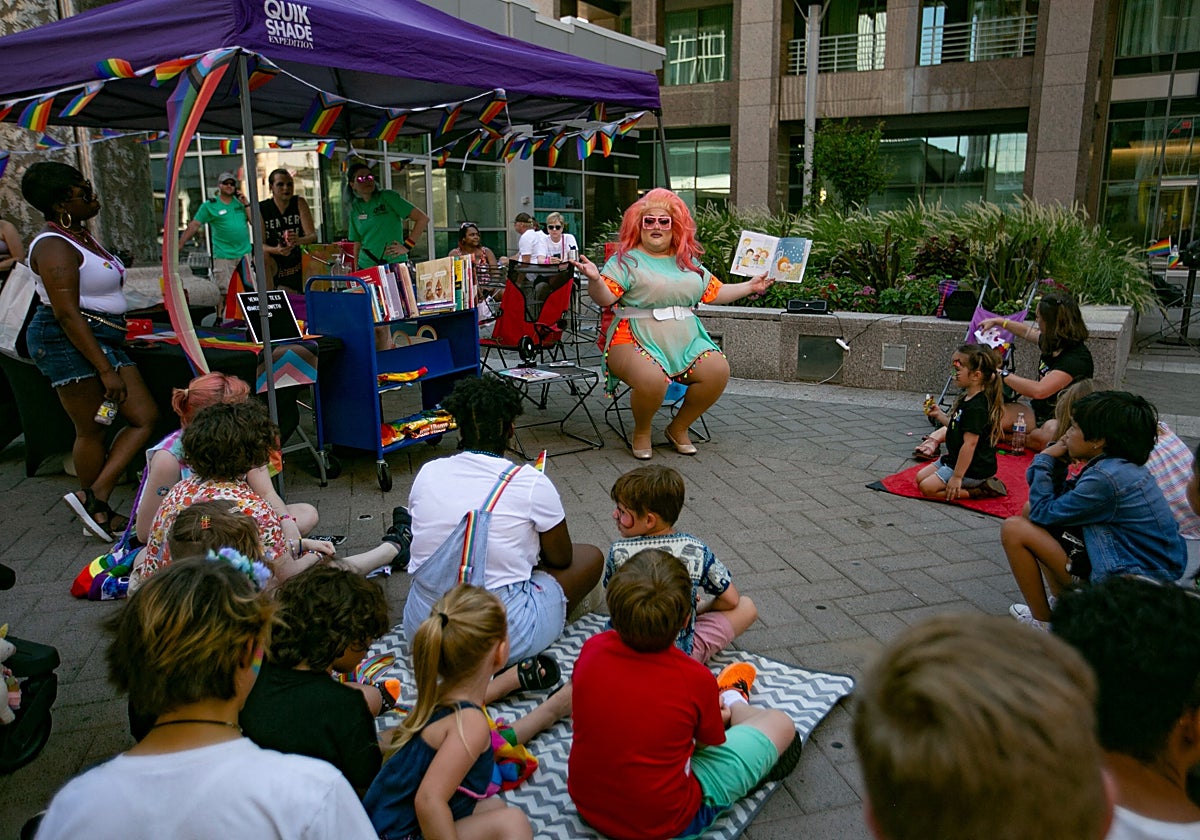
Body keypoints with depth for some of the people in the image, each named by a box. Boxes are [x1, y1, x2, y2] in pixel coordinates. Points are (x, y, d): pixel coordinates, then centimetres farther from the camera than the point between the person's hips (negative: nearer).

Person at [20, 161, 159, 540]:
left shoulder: (79, 235, 14)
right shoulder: (54, 246, -16)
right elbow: (67, 314, -22)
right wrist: (106, 369, -24)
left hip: (104, 338, 10)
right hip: (69, 343, -10)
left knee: (146, 417, 2)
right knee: (92, 431, 0)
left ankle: (95, 499, 3)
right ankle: (96, 504, 14)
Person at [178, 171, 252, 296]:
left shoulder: (240, 202, 14)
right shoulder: (209, 206, 4)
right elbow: (193, 226, 1)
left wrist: (246, 204, -1)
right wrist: (179, 246, -5)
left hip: (245, 253, 4)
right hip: (223, 256, -3)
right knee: (226, 292, -6)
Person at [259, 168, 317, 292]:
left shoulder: (299, 203, -6)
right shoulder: (261, 208, -9)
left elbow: (313, 235, -16)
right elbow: (260, 244, -15)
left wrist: (299, 240, -40)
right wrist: (276, 250, -38)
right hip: (272, 267, -2)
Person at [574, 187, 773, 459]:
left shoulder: (688, 262, 19)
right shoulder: (627, 260, 3)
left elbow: (715, 292, 25)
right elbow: (605, 298, -8)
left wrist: (750, 286, 23)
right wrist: (594, 279, -27)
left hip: (686, 343, 5)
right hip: (636, 342, -5)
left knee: (718, 370, -21)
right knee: (651, 379, -36)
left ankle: (679, 427, 3)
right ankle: (641, 432, -2)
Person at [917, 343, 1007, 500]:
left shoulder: (976, 407, -25)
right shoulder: (966, 399, 7)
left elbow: (970, 443, -27)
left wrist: (957, 476, -26)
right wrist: (939, 414, 12)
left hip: (974, 468, -11)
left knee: (927, 488, -17)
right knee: (920, 477, 12)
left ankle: (979, 491, -8)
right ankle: (980, 483, 9)